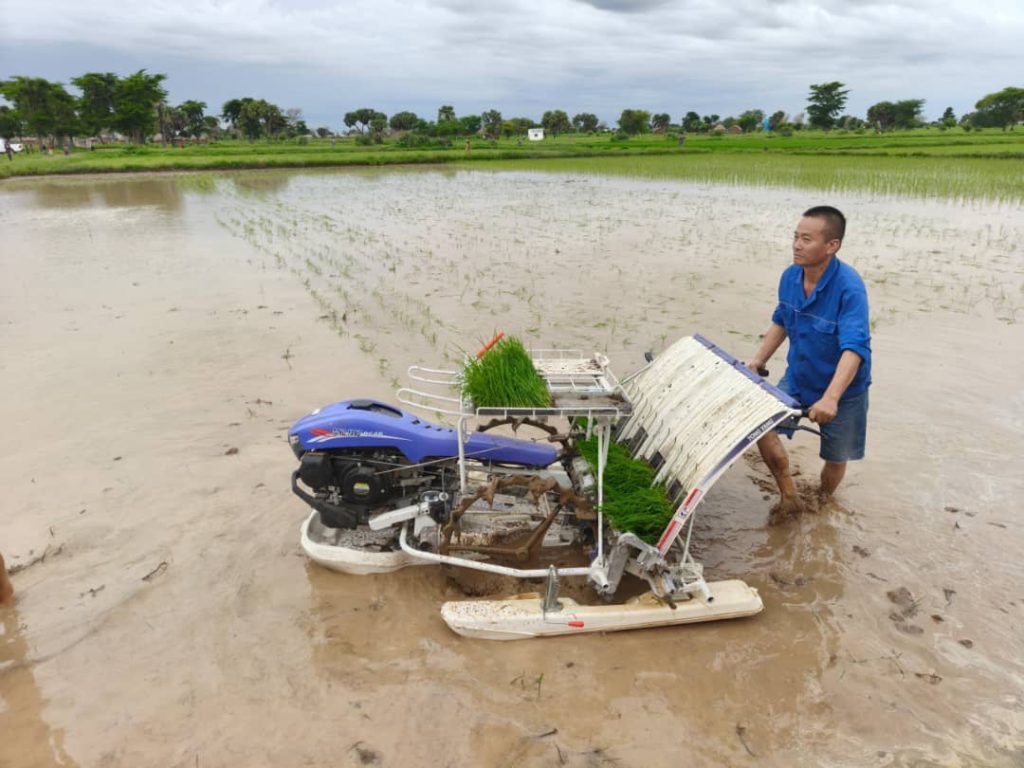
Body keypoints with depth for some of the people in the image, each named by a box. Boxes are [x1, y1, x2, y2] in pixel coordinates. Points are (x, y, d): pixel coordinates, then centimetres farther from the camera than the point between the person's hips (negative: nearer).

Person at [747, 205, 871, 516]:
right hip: (797, 378, 5)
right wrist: (759, 360, 5)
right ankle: (790, 497, 12)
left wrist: (830, 398, -51)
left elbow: (854, 348, -39)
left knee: (835, 459, 11)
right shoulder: (790, 276, -9)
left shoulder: (849, 287, -29)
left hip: (842, 389, -5)